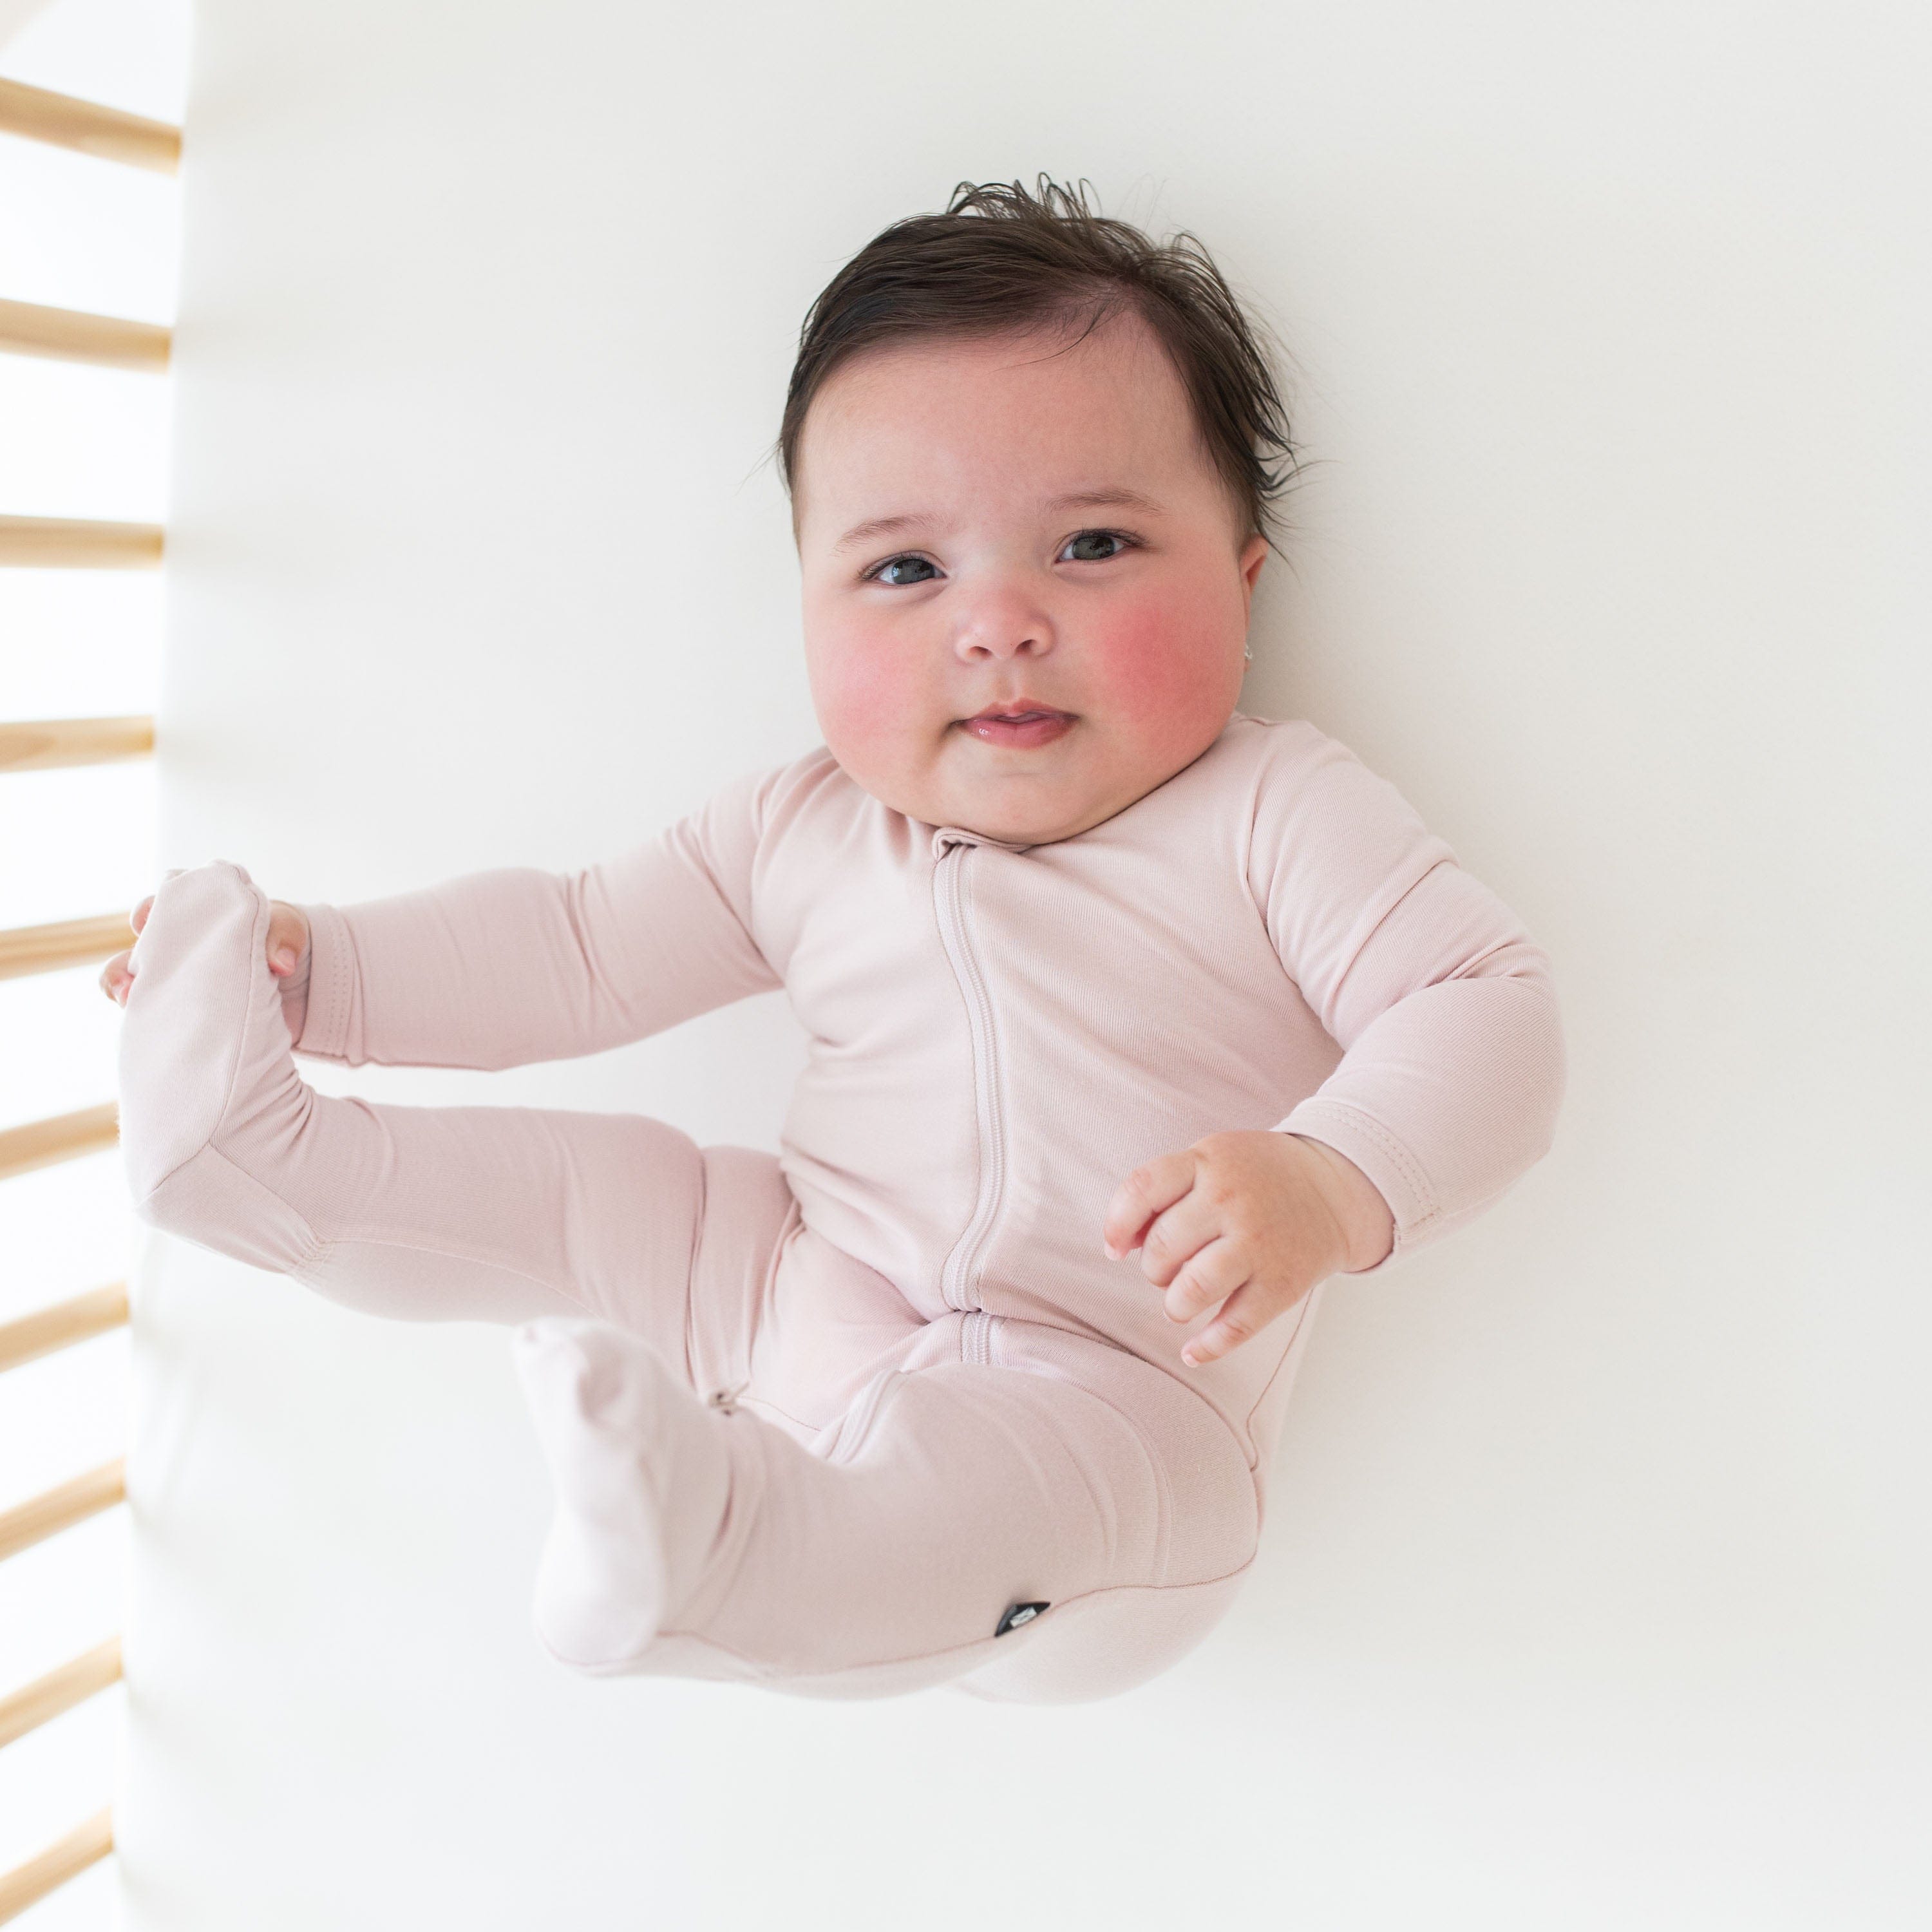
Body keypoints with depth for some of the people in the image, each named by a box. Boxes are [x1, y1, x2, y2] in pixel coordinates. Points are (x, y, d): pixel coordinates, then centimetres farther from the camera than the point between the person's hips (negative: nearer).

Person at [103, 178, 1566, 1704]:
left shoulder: (1275, 814, -8)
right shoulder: (810, 835, 5)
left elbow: (1482, 1008, -16)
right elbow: (580, 947, 15)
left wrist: (1325, 1188, -37)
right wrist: (320, 971, 5)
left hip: (1116, 1393, -6)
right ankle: (261, 1151, 4)